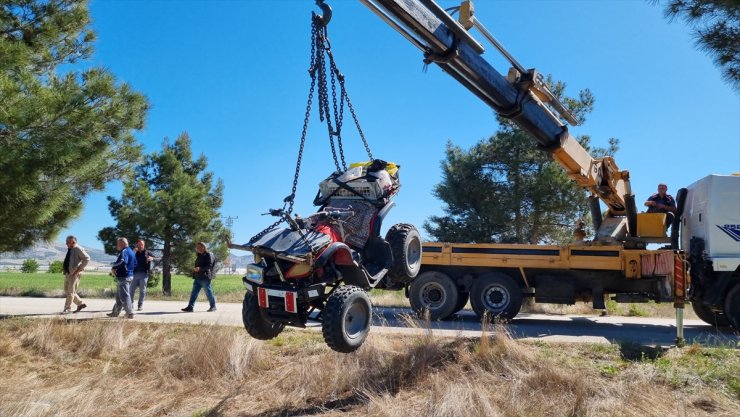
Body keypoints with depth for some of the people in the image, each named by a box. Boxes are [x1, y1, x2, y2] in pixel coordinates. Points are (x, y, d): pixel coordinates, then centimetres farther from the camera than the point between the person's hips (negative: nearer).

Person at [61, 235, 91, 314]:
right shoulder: (69, 249, 15)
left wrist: (79, 269, -19)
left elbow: (87, 258, -18)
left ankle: (67, 309, -2)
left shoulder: (78, 249, -12)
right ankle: (81, 303, 22)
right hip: (67, 273, 10)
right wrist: (65, 271, 16)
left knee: (70, 291, -6)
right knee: (67, 291, 13)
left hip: (74, 273, -10)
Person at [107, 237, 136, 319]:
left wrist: (114, 268, -19)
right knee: (118, 295, 18)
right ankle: (115, 312, 26)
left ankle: (130, 313, -6)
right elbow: (135, 264, 23)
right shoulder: (131, 252, 17)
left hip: (124, 277, -11)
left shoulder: (124, 252, -14)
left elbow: (122, 261, -31)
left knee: (124, 295, -7)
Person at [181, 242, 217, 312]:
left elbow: (209, 266, -18)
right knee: (194, 293, 3)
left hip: (205, 277, -8)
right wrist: (195, 269, 12)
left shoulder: (209, 255, -9)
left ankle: (213, 306, 11)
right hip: (197, 277, 8)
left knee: (208, 292, 0)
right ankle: (190, 307, 2)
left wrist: (200, 268, -26)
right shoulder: (199, 256, 19)